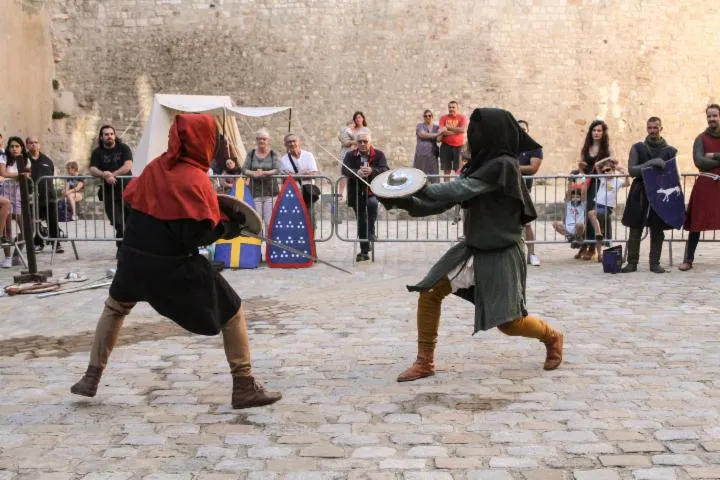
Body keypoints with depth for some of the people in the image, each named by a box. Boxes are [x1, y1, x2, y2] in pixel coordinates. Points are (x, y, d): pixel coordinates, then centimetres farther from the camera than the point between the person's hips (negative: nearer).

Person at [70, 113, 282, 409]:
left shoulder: (155, 167, 4)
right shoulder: (195, 180, -14)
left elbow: (131, 200, 16)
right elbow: (196, 236, -20)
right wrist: (226, 229, -5)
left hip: (134, 255, 6)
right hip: (175, 265, -6)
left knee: (115, 307, 33)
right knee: (231, 313, 7)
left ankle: (91, 379, 32)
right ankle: (245, 388, 6)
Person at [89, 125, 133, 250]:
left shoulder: (123, 148, 3)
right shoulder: (97, 152, 7)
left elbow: (128, 166, -11)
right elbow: (93, 170, -7)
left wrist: (112, 175, -23)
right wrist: (104, 175, -28)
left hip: (126, 188, -1)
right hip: (109, 192, 1)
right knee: (118, 224, -1)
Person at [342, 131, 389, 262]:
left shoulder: (379, 154, 0)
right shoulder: (350, 155, 4)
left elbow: (385, 170, -14)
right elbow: (344, 170, -12)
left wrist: (371, 171, -35)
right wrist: (357, 172, -34)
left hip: (373, 190, -2)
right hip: (357, 192, 2)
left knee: (372, 203, -36)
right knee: (361, 222, 8)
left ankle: (371, 231, -15)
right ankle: (364, 251, 19)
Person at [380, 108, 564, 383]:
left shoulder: (502, 165, -18)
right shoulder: (480, 165, 6)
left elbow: (460, 190, -27)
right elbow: (445, 201, 2)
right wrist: (405, 202, -8)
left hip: (500, 254, -8)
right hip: (472, 248, 8)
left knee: (508, 322, -3)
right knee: (429, 293, -3)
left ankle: (552, 337, 29)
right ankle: (425, 362, 8)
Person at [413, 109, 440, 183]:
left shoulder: (436, 127, 14)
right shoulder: (419, 126, 5)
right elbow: (423, 135, -13)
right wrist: (436, 134, -17)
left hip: (432, 154, 3)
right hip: (421, 153, -3)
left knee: (433, 175, -2)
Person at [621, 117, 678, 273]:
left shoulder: (670, 150, 9)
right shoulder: (637, 148, 6)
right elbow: (631, 170, -4)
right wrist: (651, 164, -17)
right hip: (639, 195, -1)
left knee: (657, 230, 4)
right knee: (635, 230, 0)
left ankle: (655, 263, 12)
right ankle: (632, 263, 7)